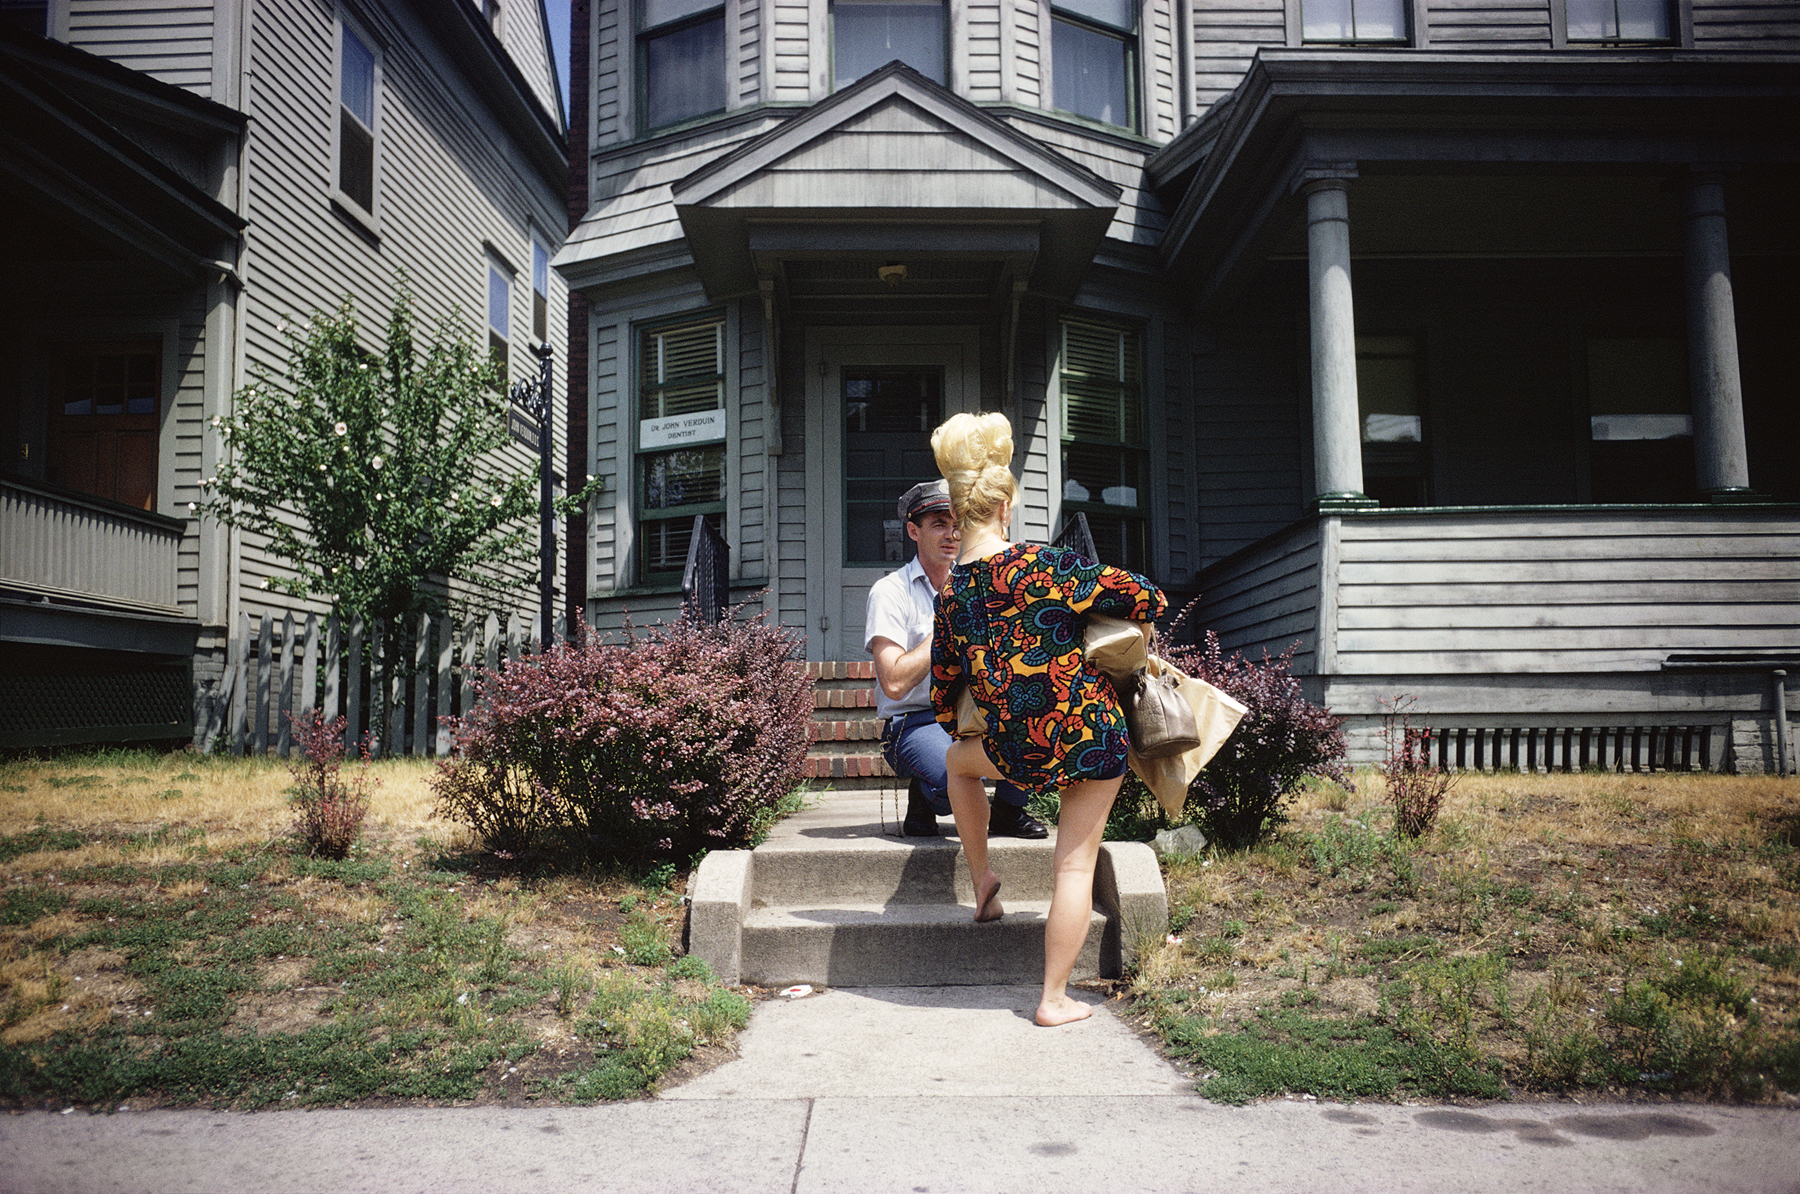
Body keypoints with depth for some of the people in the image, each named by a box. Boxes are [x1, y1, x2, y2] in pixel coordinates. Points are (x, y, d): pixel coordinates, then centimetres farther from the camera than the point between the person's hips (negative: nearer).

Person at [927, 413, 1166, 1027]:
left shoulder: (950, 597, -1)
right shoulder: (1045, 567, -15)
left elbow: (945, 705, 9)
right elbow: (1147, 600, -11)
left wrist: (965, 730, 31)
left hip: (1020, 749, 3)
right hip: (1094, 735, -3)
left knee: (958, 757, 34)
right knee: (1075, 864, 8)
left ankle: (982, 883, 38)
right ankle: (1055, 998, 14)